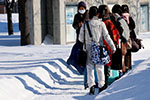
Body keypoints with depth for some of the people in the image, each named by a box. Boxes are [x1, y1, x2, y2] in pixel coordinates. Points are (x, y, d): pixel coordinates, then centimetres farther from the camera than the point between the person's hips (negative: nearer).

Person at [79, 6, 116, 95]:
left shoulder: (85, 24, -6)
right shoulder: (101, 24, -6)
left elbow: (81, 38, 0)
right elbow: (106, 36, -6)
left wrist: (84, 42, 21)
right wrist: (113, 47, -2)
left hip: (89, 49, -1)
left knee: (90, 67, 7)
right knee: (100, 68, 11)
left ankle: (91, 85, -7)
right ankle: (101, 86, 15)